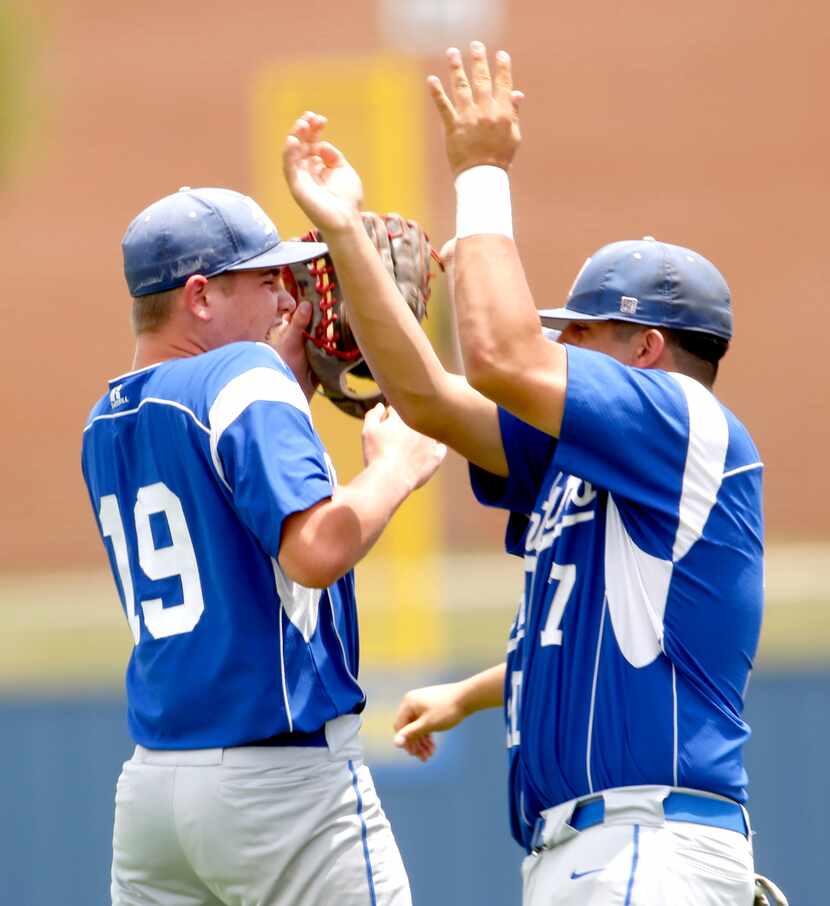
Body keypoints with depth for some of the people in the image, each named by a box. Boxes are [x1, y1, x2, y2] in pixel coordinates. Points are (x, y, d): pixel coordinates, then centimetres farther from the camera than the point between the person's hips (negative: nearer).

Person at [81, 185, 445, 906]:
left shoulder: (105, 425, 14)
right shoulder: (244, 379, -11)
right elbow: (316, 550, -22)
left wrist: (293, 381, 19)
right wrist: (396, 466, -6)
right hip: (285, 781, -8)